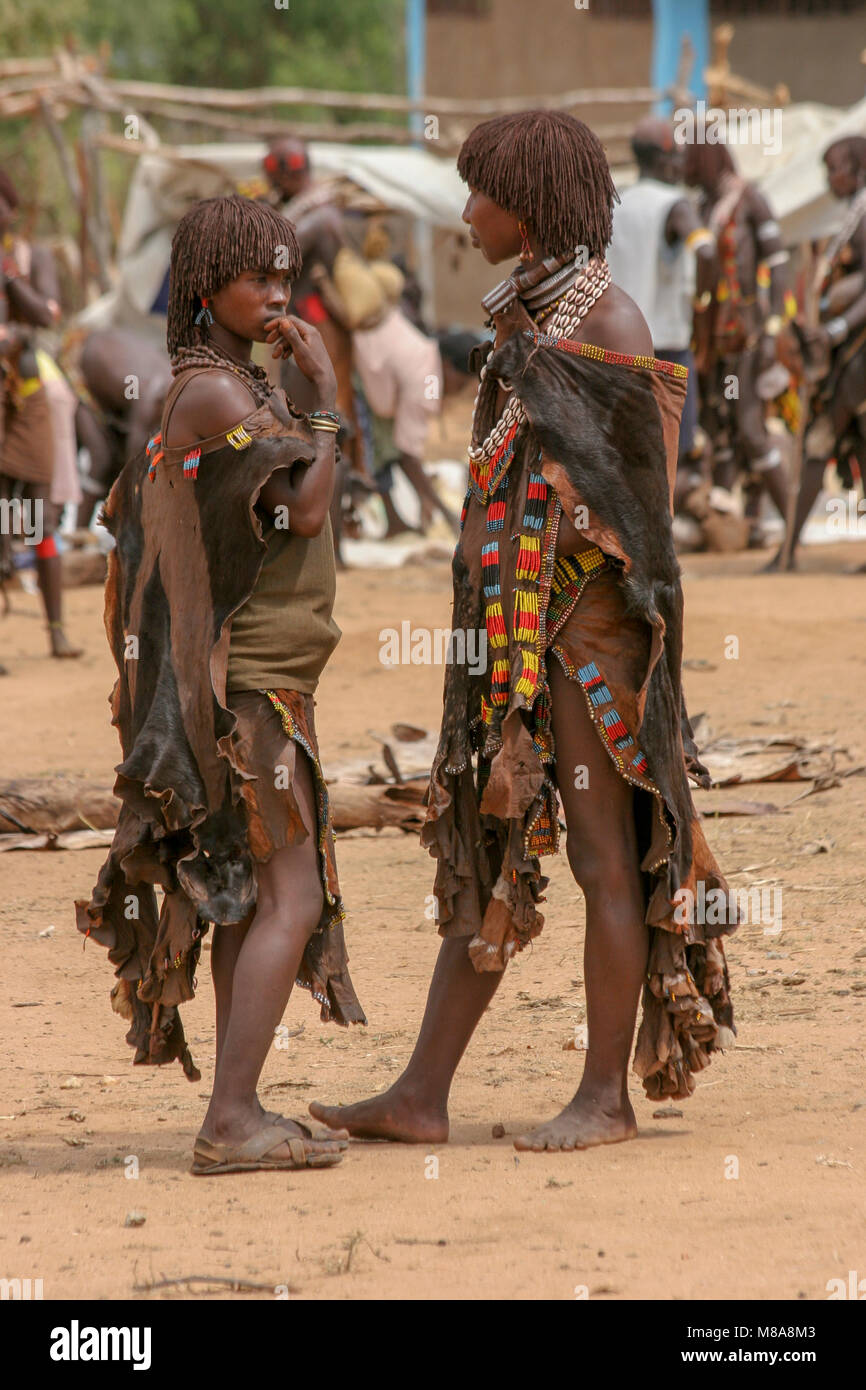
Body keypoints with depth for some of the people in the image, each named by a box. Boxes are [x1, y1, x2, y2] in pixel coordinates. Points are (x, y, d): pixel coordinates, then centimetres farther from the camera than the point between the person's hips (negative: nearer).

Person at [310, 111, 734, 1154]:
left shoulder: (608, 316, -11)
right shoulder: (527, 315, 16)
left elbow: (642, 477, -14)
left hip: (587, 623, -9)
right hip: (515, 630, 9)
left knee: (601, 853, -2)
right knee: (485, 851, 7)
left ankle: (607, 1095, 4)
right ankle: (421, 1096, 7)